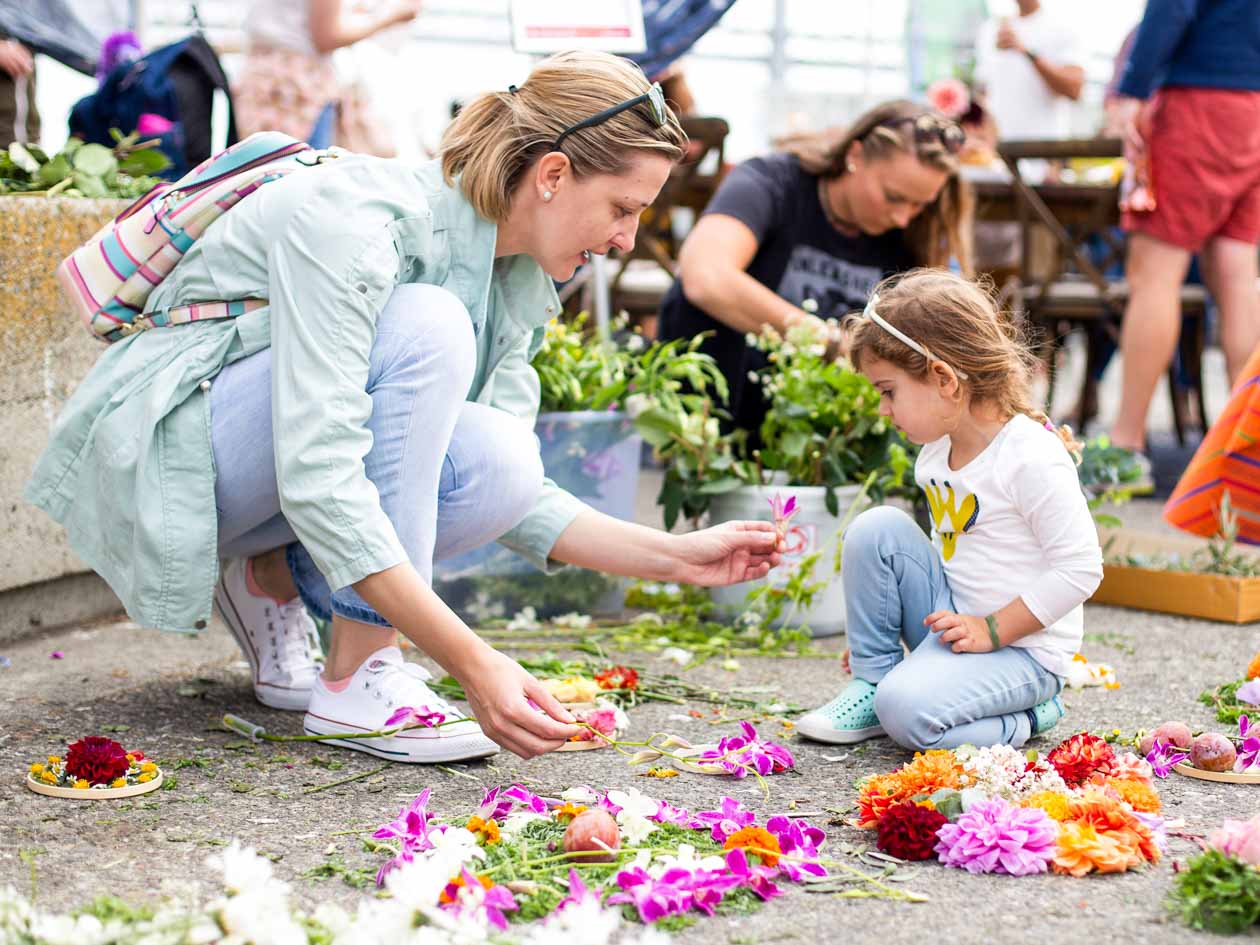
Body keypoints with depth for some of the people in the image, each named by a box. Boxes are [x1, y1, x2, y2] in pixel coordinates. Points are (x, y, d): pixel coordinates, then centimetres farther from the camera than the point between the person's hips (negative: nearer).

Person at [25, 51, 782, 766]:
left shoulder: (518, 283, -1)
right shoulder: (353, 220, -27)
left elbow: (511, 490, 3)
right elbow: (318, 478, -36)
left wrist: (677, 556, -7)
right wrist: (472, 662, -41)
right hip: (159, 452, -7)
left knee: (500, 462, -23)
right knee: (426, 329, -30)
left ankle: (275, 578, 2)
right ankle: (359, 679, -24)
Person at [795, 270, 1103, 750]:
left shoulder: (1033, 459, -21)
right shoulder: (936, 450, 5)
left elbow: (1080, 568, -21)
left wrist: (991, 630, -21)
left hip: (1023, 647, -8)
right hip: (954, 619, 8)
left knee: (909, 712, -30)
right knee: (876, 527, -10)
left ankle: (1029, 716, -2)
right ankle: (873, 682, 0)